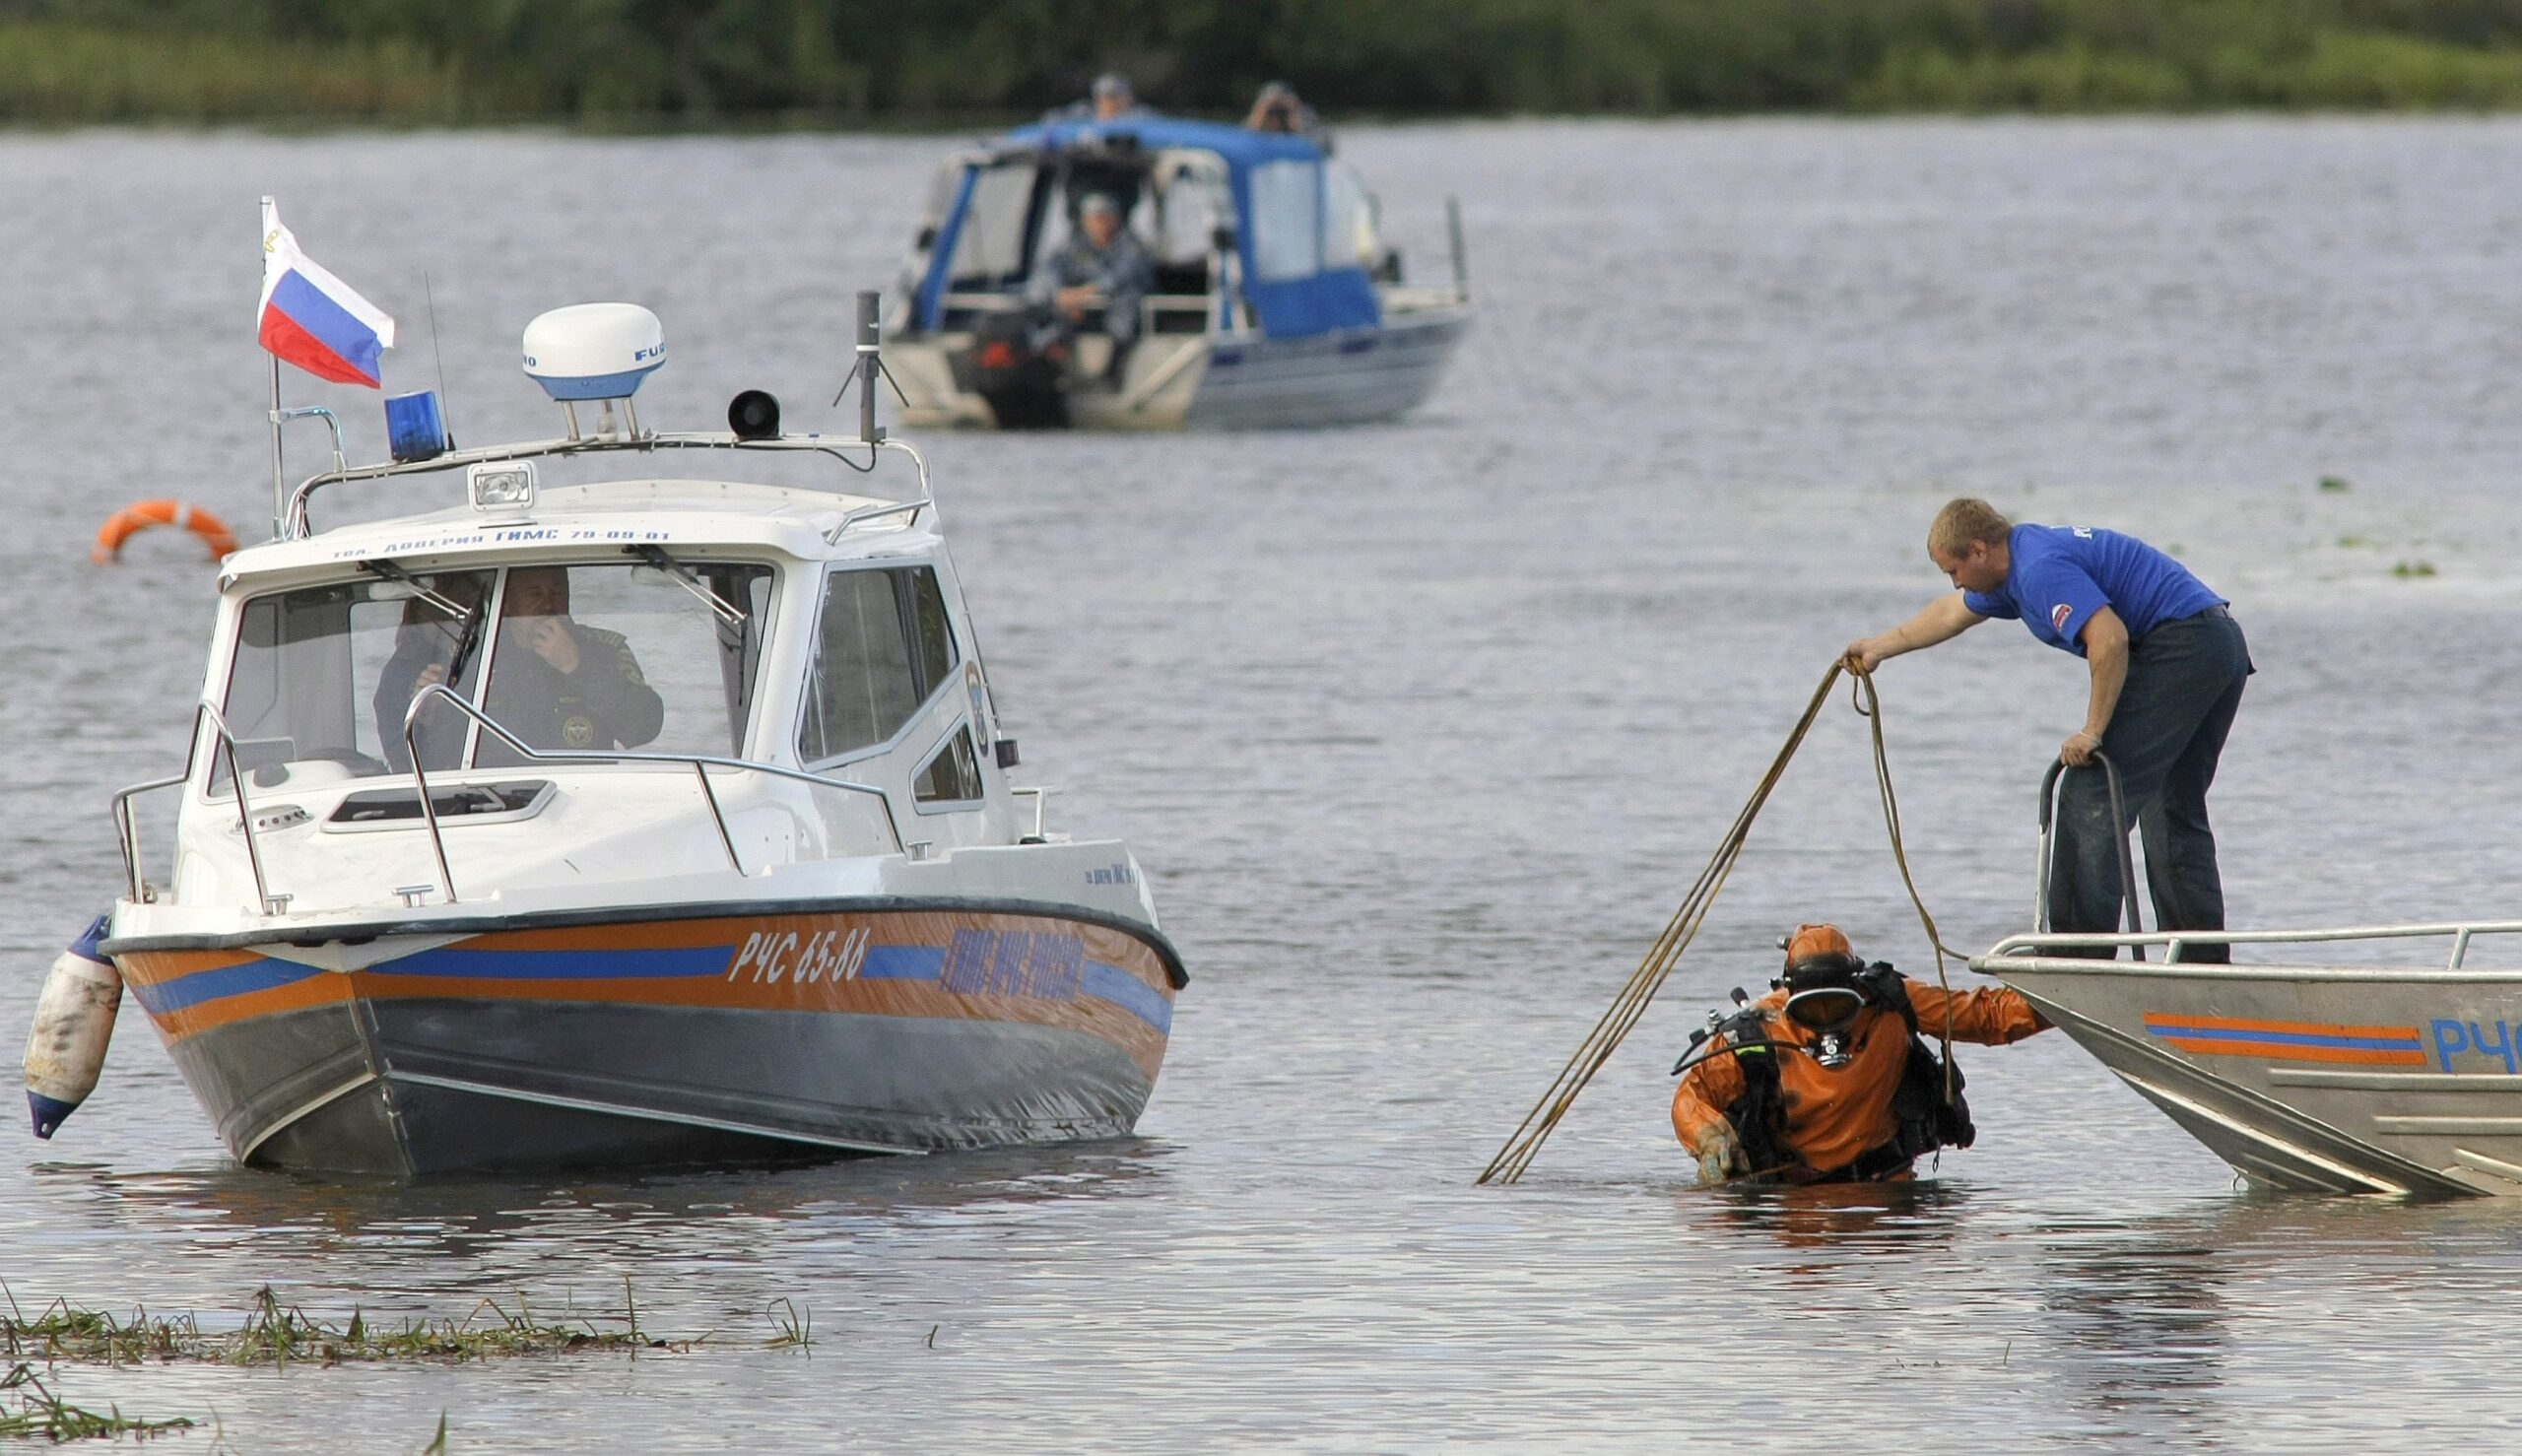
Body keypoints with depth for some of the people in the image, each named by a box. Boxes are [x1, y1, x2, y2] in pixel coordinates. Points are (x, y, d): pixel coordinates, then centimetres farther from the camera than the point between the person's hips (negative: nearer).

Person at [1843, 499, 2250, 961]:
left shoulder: (2042, 569, -15)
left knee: (2092, 798, -8)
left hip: (2178, 646, -11)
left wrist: (2093, 732, -19)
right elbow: (1953, 613, 37)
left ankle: (2083, 954, -11)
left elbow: (2110, 638, -27)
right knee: (2176, 816, 15)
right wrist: (1879, 647, 48)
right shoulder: (2022, 556, 19)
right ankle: (2205, 965, 13)